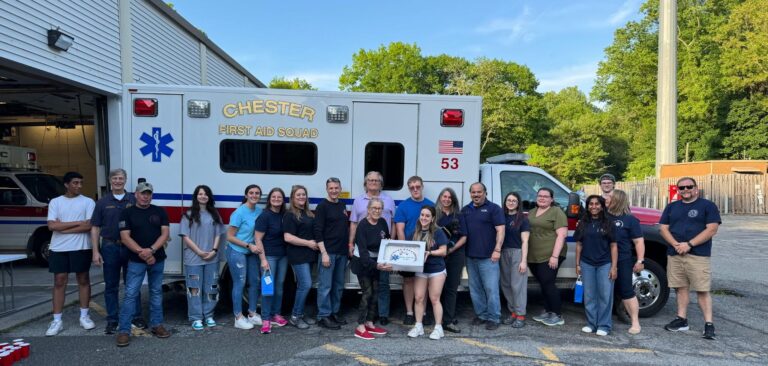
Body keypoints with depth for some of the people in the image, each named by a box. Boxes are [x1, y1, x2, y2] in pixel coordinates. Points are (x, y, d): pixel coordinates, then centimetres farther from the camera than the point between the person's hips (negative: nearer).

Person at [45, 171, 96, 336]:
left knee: (83, 280, 7)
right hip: (59, 248, 1)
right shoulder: (55, 202, 5)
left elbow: (89, 226, -10)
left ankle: (84, 316, 18)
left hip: (81, 248, -1)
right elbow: (52, 226, -7)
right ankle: (57, 321, 10)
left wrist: (62, 228, -10)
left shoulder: (88, 202, 1)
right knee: (59, 281, 4)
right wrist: (78, 222, -11)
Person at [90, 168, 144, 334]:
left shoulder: (133, 201, 3)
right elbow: (95, 228, 3)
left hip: (130, 248, 0)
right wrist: (96, 251, -4)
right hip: (110, 247, 0)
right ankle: (112, 320, 17)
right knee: (111, 286, 8)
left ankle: (136, 316, 19)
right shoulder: (102, 202, 4)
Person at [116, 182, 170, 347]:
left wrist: (151, 250, -17)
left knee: (156, 292, 11)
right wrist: (142, 252, -17)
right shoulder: (127, 213, -1)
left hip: (158, 259, 3)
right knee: (130, 294, -4)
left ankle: (156, 324, 22)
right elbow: (125, 237, -7)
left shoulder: (160, 212, 4)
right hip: (136, 261, -2)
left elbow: (165, 233, -2)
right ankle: (123, 330, 2)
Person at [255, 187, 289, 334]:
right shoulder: (265, 216, -11)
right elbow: (258, 239, -13)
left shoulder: (284, 215, 6)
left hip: (283, 255, 6)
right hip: (269, 256, -6)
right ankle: (265, 319, 2)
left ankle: (275, 314, 24)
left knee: (279, 286, 12)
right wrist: (263, 259, -17)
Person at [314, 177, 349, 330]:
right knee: (325, 286, -3)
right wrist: (324, 253, -17)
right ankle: (323, 316, 5)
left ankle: (334, 312, 23)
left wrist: (349, 247, 14)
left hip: (342, 252, 7)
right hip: (328, 252, -7)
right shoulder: (322, 206, -6)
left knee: (339, 285, 12)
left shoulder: (342, 205, 14)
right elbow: (318, 231, -12)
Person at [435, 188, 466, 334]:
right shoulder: (435, 214, 6)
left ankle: (448, 320, 1)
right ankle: (450, 317, 10)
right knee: (441, 287, 0)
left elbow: (464, 237, 6)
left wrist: (452, 249, -7)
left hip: (456, 254, 1)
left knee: (452, 288, -1)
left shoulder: (458, 216, 10)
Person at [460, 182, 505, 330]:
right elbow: (461, 231, 21)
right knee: (475, 289, 11)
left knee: (491, 288, -4)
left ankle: (494, 318, 6)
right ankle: (481, 315, 23)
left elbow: (500, 230, -7)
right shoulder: (465, 210, 15)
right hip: (470, 257, 6)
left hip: (488, 257, -6)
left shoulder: (493, 208, -1)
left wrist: (497, 249, -16)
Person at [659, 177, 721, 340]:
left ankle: (709, 324, 2)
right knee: (681, 288, 10)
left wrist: (689, 244, -15)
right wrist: (676, 244, -9)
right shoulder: (671, 207, 14)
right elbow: (663, 228, 9)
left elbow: (712, 229, -9)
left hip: (698, 255, -4)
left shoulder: (708, 205, 1)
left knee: (702, 290, -5)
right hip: (674, 255, 4)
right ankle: (682, 320, 18)